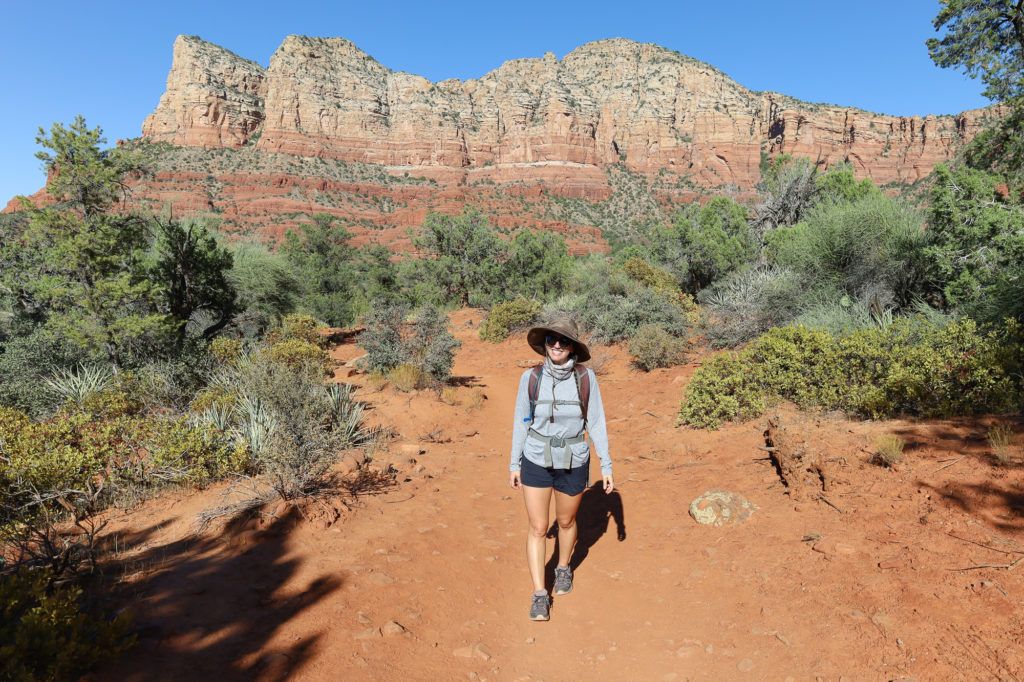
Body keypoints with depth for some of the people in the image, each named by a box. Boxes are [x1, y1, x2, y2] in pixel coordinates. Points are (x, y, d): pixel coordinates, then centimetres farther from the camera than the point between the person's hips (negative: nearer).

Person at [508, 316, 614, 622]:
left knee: (566, 521, 20)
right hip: (536, 462, 0)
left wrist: (606, 465, -4)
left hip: (573, 464, 0)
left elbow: (596, 422, -5)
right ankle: (539, 595, 19)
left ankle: (563, 568, 48)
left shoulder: (585, 377, -13)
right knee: (538, 528, 3)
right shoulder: (531, 377, -12)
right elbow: (521, 422, -2)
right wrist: (514, 463, 3)